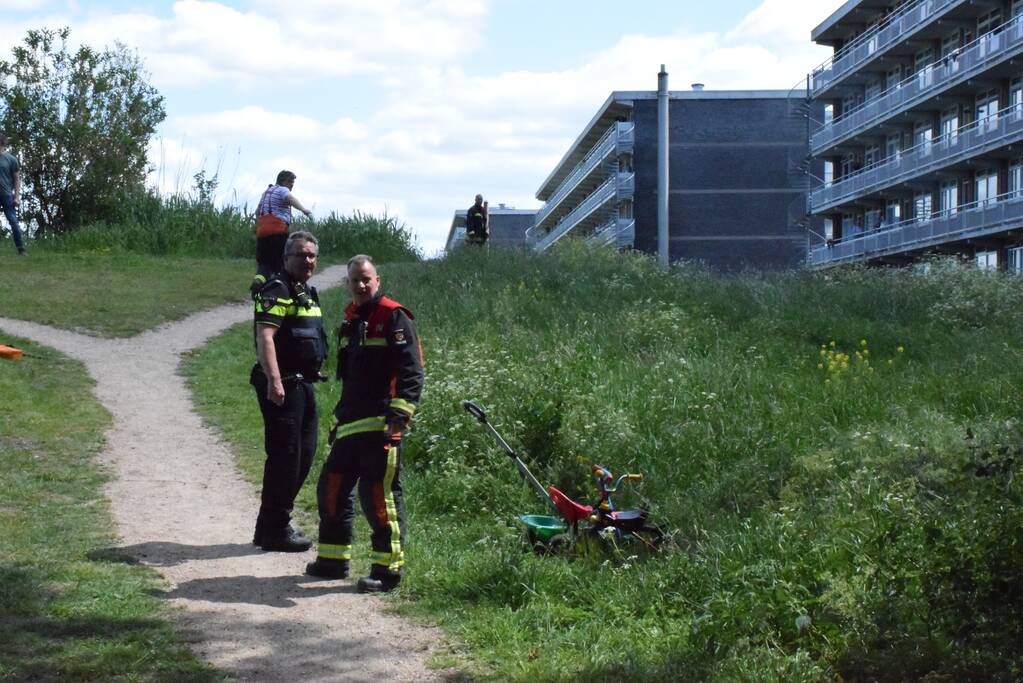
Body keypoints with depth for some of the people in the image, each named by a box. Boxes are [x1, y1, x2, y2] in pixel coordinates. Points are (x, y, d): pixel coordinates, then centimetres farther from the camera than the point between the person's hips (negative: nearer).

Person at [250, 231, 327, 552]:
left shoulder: (307, 292, 18)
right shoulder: (278, 290, -12)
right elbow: (264, 336, -22)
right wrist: (274, 380, -31)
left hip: (303, 386, 10)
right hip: (282, 387, -10)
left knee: (304, 454, 13)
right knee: (285, 455, -8)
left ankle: (271, 525, 22)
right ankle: (275, 529, 0)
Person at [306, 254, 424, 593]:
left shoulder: (393, 318, -6)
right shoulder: (350, 321, 19)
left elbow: (411, 372, -14)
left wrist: (399, 414, -22)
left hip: (380, 425, -9)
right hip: (350, 425, 9)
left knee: (379, 494, -9)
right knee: (331, 488, 13)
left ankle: (388, 567, -2)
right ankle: (333, 560, 25)